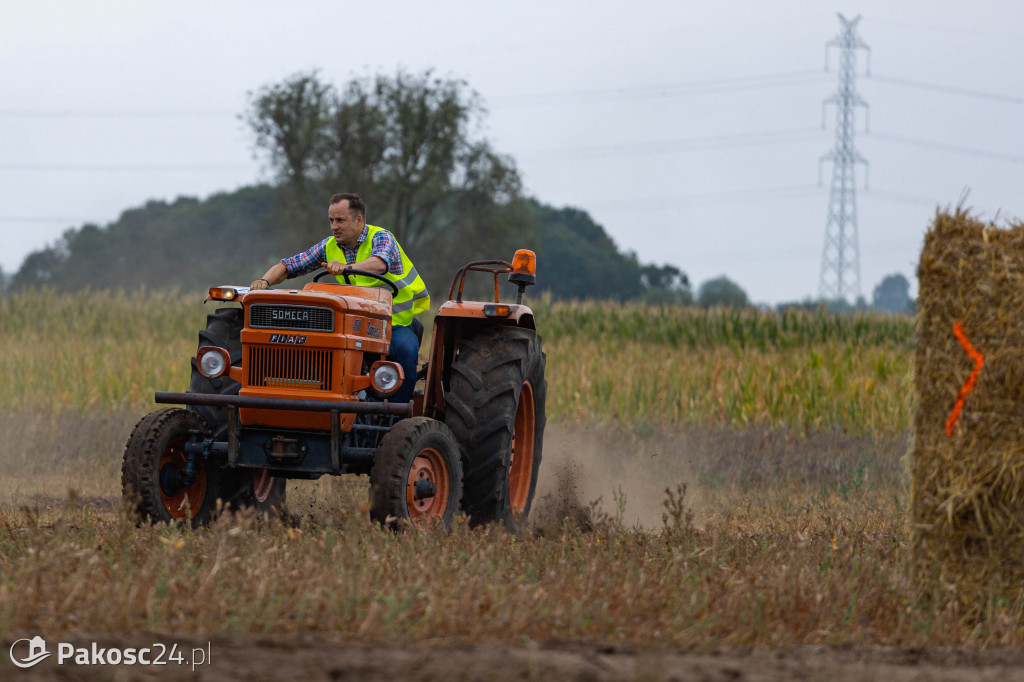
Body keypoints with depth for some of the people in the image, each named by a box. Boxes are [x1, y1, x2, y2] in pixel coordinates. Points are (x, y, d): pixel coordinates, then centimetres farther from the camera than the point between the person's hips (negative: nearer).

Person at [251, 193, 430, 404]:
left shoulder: (380, 238, -13)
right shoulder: (330, 247, 3)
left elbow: (379, 264, -38)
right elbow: (287, 267, 6)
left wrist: (347, 267, -58)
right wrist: (265, 281, -17)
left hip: (397, 323, -5)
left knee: (405, 349, -35)